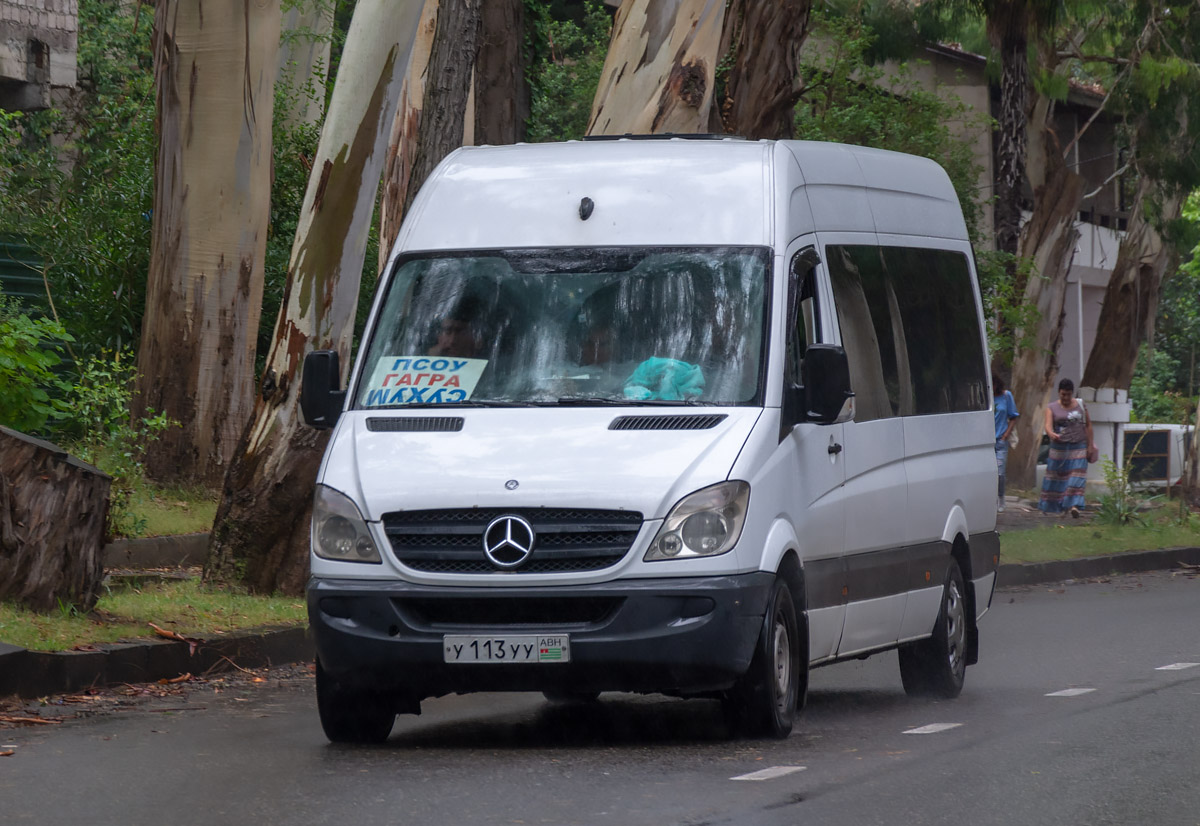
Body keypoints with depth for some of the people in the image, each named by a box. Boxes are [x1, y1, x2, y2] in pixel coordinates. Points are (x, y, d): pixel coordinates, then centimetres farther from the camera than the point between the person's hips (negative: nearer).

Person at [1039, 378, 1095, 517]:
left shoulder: (1080, 405, 6)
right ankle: (1048, 505, 19)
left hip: (1078, 447, 0)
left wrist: (1090, 444, 3)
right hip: (1059, 448, 0)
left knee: (1076, 476, -12)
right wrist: (1052, 434, -36)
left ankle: (1073, 505, -21)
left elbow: (1088, 425, 10)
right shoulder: (1052, 408, 1)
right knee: (1055, 477, 5)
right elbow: (1048, 425, -14)